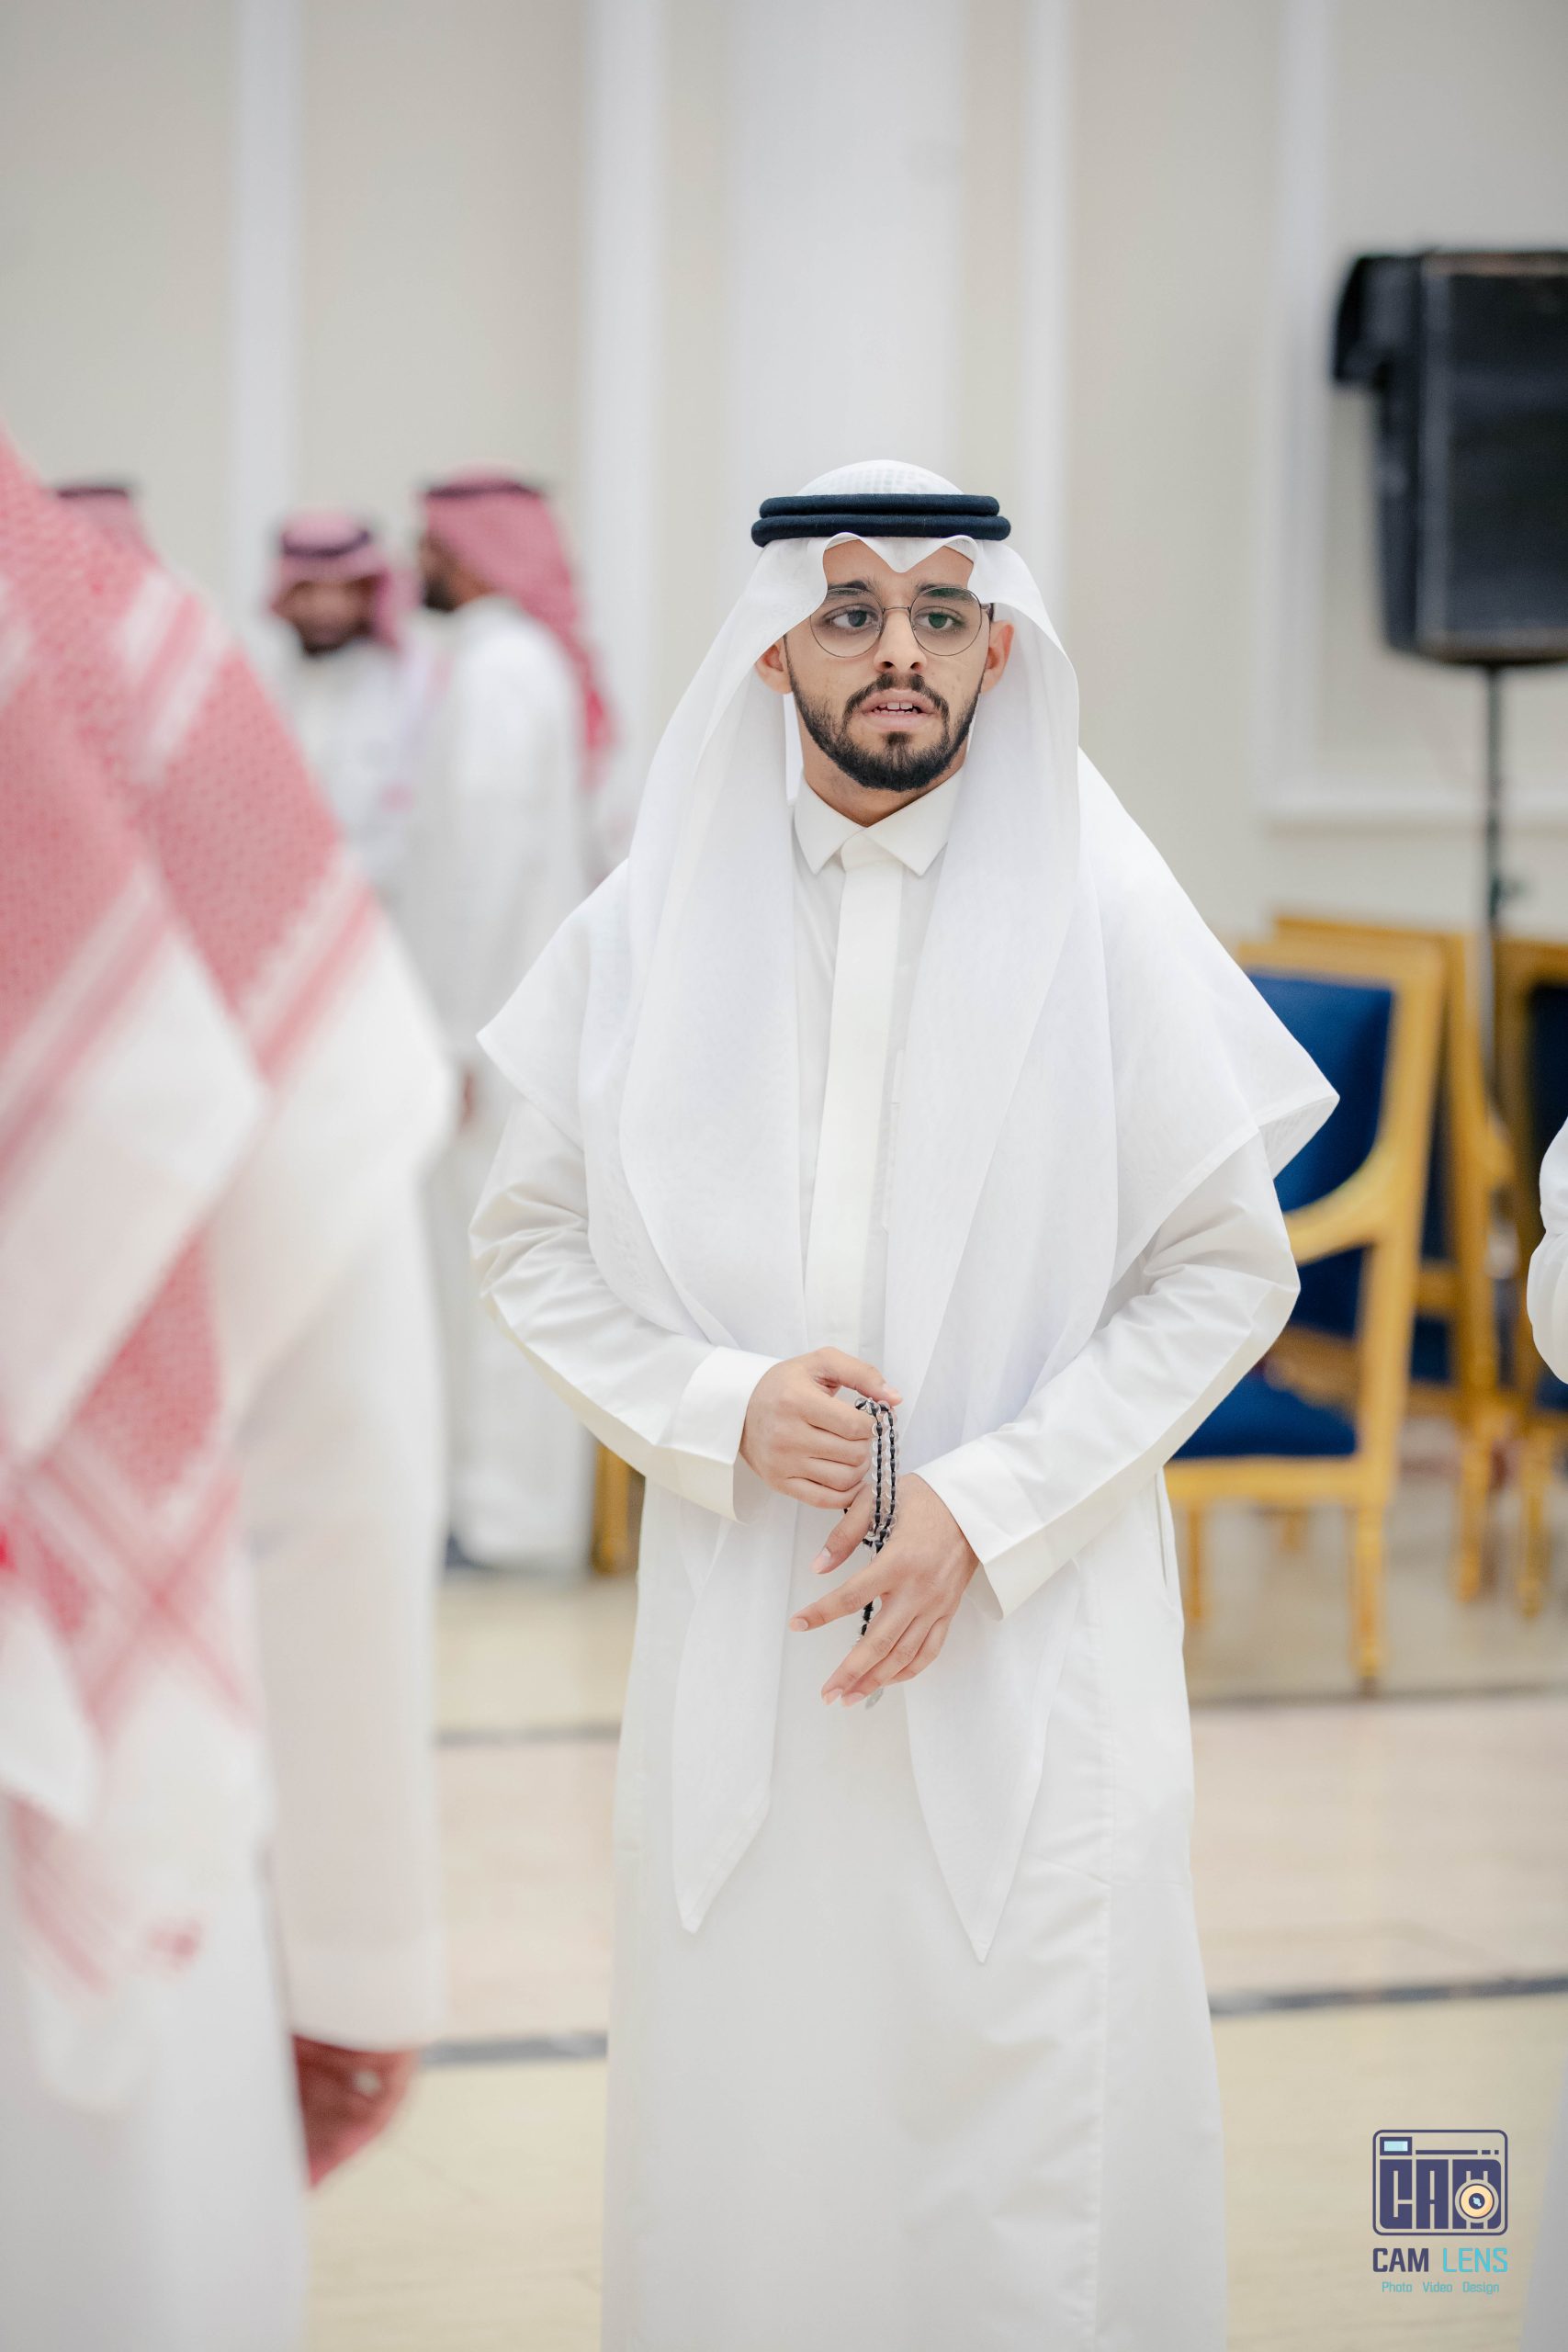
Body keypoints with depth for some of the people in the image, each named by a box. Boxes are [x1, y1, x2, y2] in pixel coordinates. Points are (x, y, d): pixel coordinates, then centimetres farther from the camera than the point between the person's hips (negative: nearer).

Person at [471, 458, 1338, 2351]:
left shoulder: (1104, 917, -1)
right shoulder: (649, 928, 4)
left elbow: (1229, 1271, 0)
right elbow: (528, 1243, 9)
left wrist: (983, 1508, -10)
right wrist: (724, 1408, -10)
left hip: (1031, 1645, -1)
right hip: (737, 1623, 2)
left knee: (1025, 2147, -1)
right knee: (748, 2143, 5)